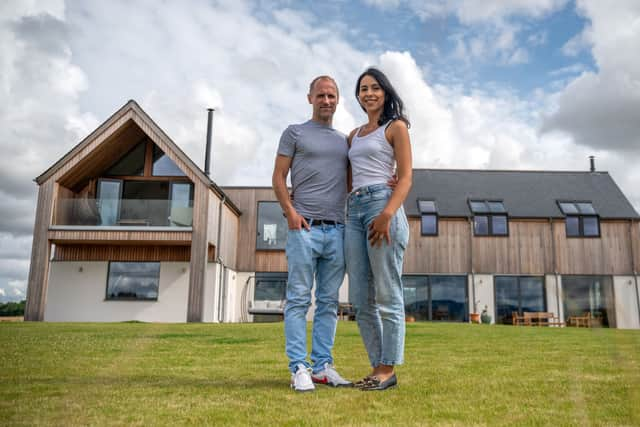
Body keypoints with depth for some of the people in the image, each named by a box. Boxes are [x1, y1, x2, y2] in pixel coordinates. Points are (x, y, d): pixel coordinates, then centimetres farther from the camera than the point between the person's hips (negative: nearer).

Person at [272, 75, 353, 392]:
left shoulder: (344, 141, 21)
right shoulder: (294, 133, 9)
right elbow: (278, 177, 4)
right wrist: (290, 211, -11)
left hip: (337, 231, 5)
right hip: (304, 227, -4)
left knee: (329, 302, 5)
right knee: (299, 300, -5)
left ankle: (322, 366, 11)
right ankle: (299, 368, 0)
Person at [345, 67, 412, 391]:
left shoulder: (396, 127, 6)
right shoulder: (354, 135, 23)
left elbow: (405, 178, -4)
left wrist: (387, 215, -20)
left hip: (382, 204, -7)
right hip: (354, 210, 7)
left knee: (386, 296, -4)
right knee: (361, 300, 4)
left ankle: (387, 369, 4)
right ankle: (378, 367, 13)